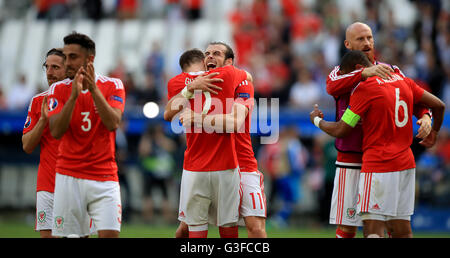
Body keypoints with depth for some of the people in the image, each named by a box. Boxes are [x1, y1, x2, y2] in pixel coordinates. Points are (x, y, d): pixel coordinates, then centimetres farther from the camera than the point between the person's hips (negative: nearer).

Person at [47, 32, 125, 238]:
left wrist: (94, 90, -21)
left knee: (110, 234, -12)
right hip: (69, 177, 1)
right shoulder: (58, 90, 3)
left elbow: (113, 124, -14)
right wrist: (74, 95, -20)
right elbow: (56, 131, -10)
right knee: (66, 235, -4)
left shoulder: (113, 86, 2)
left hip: (104, 176, -1)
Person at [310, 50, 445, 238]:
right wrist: (433, 133, 33)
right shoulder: (403, 81, 11)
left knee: (372, 230, -12)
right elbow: (439, 105, 15)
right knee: (402, 231, 7)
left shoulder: (363, 89, -10)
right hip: (406, 164, 7)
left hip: (378, 167, -7)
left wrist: (317, 120, 14)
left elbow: (340, 131, -6)